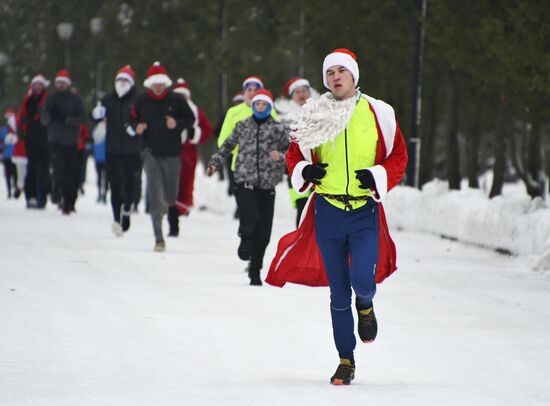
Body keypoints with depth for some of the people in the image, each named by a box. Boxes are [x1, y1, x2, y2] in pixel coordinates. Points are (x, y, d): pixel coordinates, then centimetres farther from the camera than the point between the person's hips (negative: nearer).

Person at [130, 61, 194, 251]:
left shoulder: (176, 100, -1)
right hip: (151, 153, -1)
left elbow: (190, 119, 6)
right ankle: (159, 238, -6)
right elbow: (133, 119, 13)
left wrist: (177, 124, -13)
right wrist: (137, 127, -9)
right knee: (155, 196, -9)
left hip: (172, 153, 1)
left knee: (170, 196, 7)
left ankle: (164, 202, 47)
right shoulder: (141, 101, 1)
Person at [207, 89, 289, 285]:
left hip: (267, 184, 0)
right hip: (245, 181, 0)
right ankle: (246, 240, 8)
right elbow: (228, 145, 23)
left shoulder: (278, 129, 5)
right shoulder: (242, 126, 10)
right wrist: (215, 162, 14)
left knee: (263, 232, 0)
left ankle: (255, 271, 16)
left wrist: (280, 155, -18)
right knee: (250, 217, -26)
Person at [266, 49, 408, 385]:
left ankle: (365, 306, 21)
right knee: (338, 291, 6)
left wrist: (378, 177, -14)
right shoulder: (314, 117, 3)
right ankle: (346, 361, 18)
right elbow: (295, 154, 13)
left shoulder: (377, 114, -1)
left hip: (365, 212, -2)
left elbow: (398, 157, 4)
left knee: (363, 280, -18)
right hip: (327, 212, 2)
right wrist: (304, 171, -8)